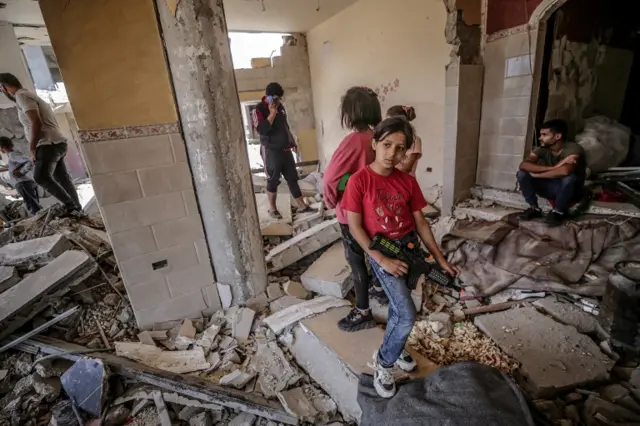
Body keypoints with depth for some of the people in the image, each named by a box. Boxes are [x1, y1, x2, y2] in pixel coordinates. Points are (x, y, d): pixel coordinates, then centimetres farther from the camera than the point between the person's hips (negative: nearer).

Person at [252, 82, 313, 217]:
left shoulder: (280, 106, 11)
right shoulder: (258, 110, -11)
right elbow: (262, 130, -26)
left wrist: (292, 141, 23)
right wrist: (272, 113, -22)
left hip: (285, 149, 7)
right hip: (271, 151, -7)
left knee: (292, 178, 9)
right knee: (273, 181, 3)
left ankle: (302, 206, 17)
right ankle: (272, 209, 19)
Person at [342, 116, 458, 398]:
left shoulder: (408, 181, -1)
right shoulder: (358, 181, -15)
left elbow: (420, 222, 5)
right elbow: (355, 227, -14)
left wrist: (440, 258, 5)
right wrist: (383, 260, -18)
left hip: (409, 246, 5)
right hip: (380, 250, -5)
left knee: (398, 306, 19)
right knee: (407, 316, -9)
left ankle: (395, 348, 47)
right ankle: (383, 361, 18)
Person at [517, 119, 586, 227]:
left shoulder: (573, 149, -22)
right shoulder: (542, 149, -9)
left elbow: (565, 171, -43)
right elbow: (523, 165, -27)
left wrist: (537, 174, -28)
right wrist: (552, 168, -36)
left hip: (570, 190, -4)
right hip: (550, 187, 4)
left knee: (569, 177, -38)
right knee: (522, 174, -18)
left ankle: (558, 211, -13)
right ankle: (534, 208, -4)